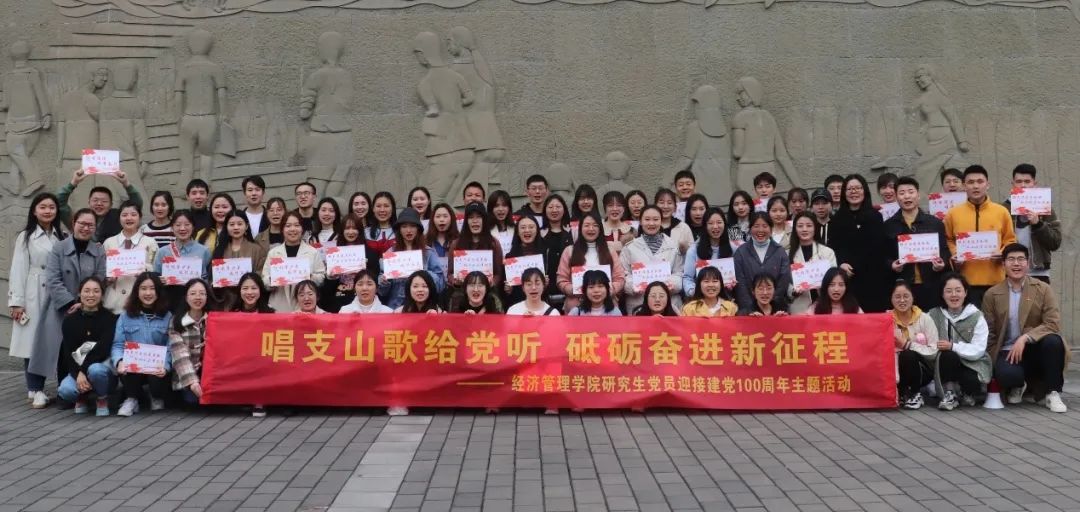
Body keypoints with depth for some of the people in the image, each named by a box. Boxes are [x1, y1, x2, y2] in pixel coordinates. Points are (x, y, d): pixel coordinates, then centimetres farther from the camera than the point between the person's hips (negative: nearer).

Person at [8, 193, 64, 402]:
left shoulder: (63, 237, 13)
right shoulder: (25, 237, 5)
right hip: (33, 297, -2)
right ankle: (34, 390, 3)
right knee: (32, 341, -3)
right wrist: (16, 301, -8)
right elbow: (18, 270, -1)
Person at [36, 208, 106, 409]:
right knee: (62, 351, -5)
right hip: (60, 309, -1)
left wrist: (83, 304, -12)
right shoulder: (58, 248, -1)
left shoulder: (99, 252, 5)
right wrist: (70, 303, -16)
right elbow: (52, 281, -8)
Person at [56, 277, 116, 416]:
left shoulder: (109, 318, -2)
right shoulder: (70, 320, 6)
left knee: (95, 370, -38)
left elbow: (103, 349, -13)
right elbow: (68, 352, -4)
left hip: (102, 366, -2)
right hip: (77, 369, 2)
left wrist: (83, 370, -22)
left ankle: (103, 400, -6)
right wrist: (78, 374, -21)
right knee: (65, 390, -30)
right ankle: (81, 397, 8)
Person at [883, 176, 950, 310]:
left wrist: (941, 263, -8)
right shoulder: (888, 225, 8)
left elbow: (945, 251, 11)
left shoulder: (935, 223, 11)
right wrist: (891, 265, -12)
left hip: (930, 286, 1)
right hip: (901, 287, -1)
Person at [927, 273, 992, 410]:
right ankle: (949, 393, -10)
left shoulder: (976, 316, -5)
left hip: (973, 365, -1)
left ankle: (967, 393, 5)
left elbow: (978, 350, -14)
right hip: (946, 366, 1)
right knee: (948, 356, -33)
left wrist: (952, 346, -26)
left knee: (971, 381, -34)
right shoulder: (934, 315, 2)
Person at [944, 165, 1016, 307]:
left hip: (995, 280, 1)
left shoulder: (1002, 212, 6)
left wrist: (1002, 254, -8)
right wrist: (954, 255, -6)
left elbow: (1010, 240, 11)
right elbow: (947, 241, 12)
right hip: (965, 281, -1)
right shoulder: (953, 213, 5)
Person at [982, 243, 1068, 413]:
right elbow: (989, 333, 5)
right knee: (1006, 374, -34)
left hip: (1034, 349, 0)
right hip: (1008, 351, 0)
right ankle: (1017, 385, 7)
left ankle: (1053, 393, -14)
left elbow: (1053, 324, -12)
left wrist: (1025, 338, -25)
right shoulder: (992, 294, 3)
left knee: (1053, 341, -34)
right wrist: (993, 363, -3)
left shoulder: (1043, 289, 0)